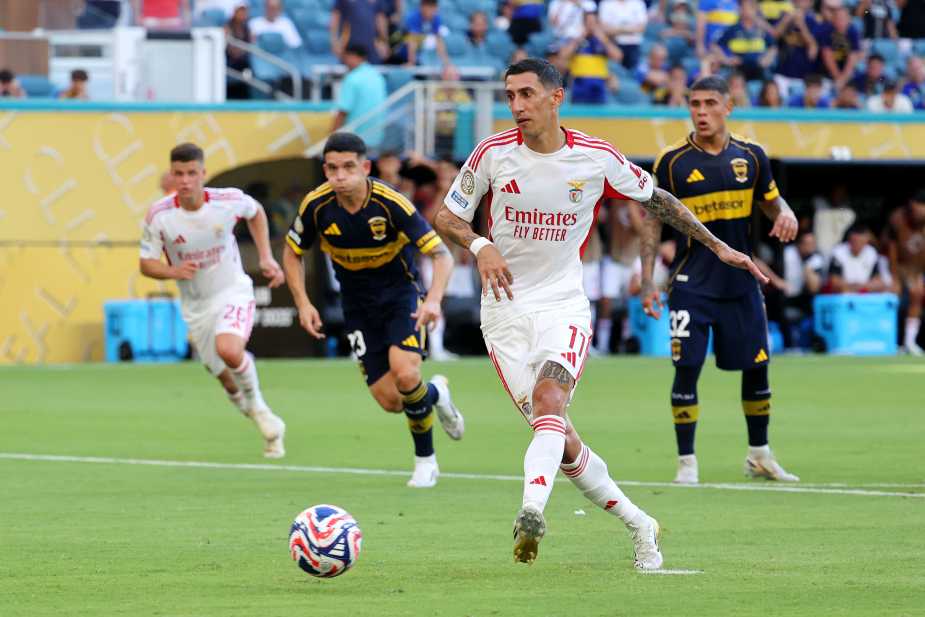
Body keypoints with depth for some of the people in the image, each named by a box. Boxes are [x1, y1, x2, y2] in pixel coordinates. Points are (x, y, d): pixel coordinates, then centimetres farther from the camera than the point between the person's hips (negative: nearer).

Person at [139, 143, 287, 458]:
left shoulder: (229, 201, -15)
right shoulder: (159, 215, -15)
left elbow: (255, 212, 10)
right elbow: (146, 264, -6)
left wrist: (266, 257, 1)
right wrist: (173, 271, -27)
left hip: (233, 293, -3)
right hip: (196, 306, 3)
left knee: (228, 350, -32)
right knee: (230, 384, 8)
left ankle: (257, 405, -4)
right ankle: (270, 427, 35)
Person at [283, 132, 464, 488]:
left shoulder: (391, 204, -25)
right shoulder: (317, 205, -15)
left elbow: (441, 254, -23)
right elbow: (292, 253, 3)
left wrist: (434, 299, -40)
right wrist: (303, 304, -8)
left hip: (400, 292, -3)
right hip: (358, 305, 3)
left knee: (405, 375, -27)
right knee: (389, 401, -5)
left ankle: (425, 458, 3)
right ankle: (435, 394, 31)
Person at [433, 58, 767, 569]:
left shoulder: (597, 158, -4)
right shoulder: (493, 154, -5)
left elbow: (657, 200, 12)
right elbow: (445, 216, 3)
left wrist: (718, 247, 16)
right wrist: (480, 246, -18)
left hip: (564, 302, -1)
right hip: (505, 308, 1)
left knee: (548, 400, -29)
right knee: (559, 438, -2)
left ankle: (531, 512, -47)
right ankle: (637, 524, 14)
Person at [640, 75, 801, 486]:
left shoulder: (750, 156, 4)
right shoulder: (672, 161, -4)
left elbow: (772, 202, 16)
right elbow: (653, 222, 0)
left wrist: (785, 216, -9)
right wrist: (646, 282, -5)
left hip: (741, 283, 3)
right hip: (691, 286, -3)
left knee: (756, 367, 8)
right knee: (687, 368, -10)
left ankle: (759, 456, 25)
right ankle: (686, 461, -1)